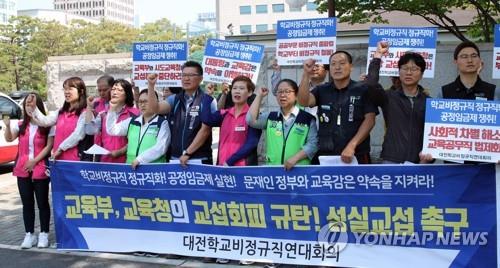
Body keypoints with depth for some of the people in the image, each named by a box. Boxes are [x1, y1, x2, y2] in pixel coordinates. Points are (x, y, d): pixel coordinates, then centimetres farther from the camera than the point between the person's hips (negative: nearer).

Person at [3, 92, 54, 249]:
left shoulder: (48, 125, -2)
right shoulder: (21, 125, 10)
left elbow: (49, 146, -7)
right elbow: (9, 139, -3)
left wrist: (35, 161, -13)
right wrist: (7, 126, -21)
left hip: (40, 170, -4)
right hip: (23, 170, 4)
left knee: (42, 202, 2)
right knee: (27, 203, 7)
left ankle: (44, 234, 11)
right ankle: (29, 234, 14)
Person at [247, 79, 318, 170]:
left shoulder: (307, 119, 2)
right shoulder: (270, 117, 15)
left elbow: (312, 144, -4)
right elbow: (251, 120, 1)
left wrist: (295, 158, -17)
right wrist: (260, 96, 4)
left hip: (299, 168, -3)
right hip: (273, 168, 3)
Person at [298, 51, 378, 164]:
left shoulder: (363, 89, -1)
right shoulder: (322, 90, 7)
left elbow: (369, 120, -6)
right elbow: (304, 102, -9)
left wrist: (352, 145, -16)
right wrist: (306, 74, -20)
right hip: (326, 155, 2)